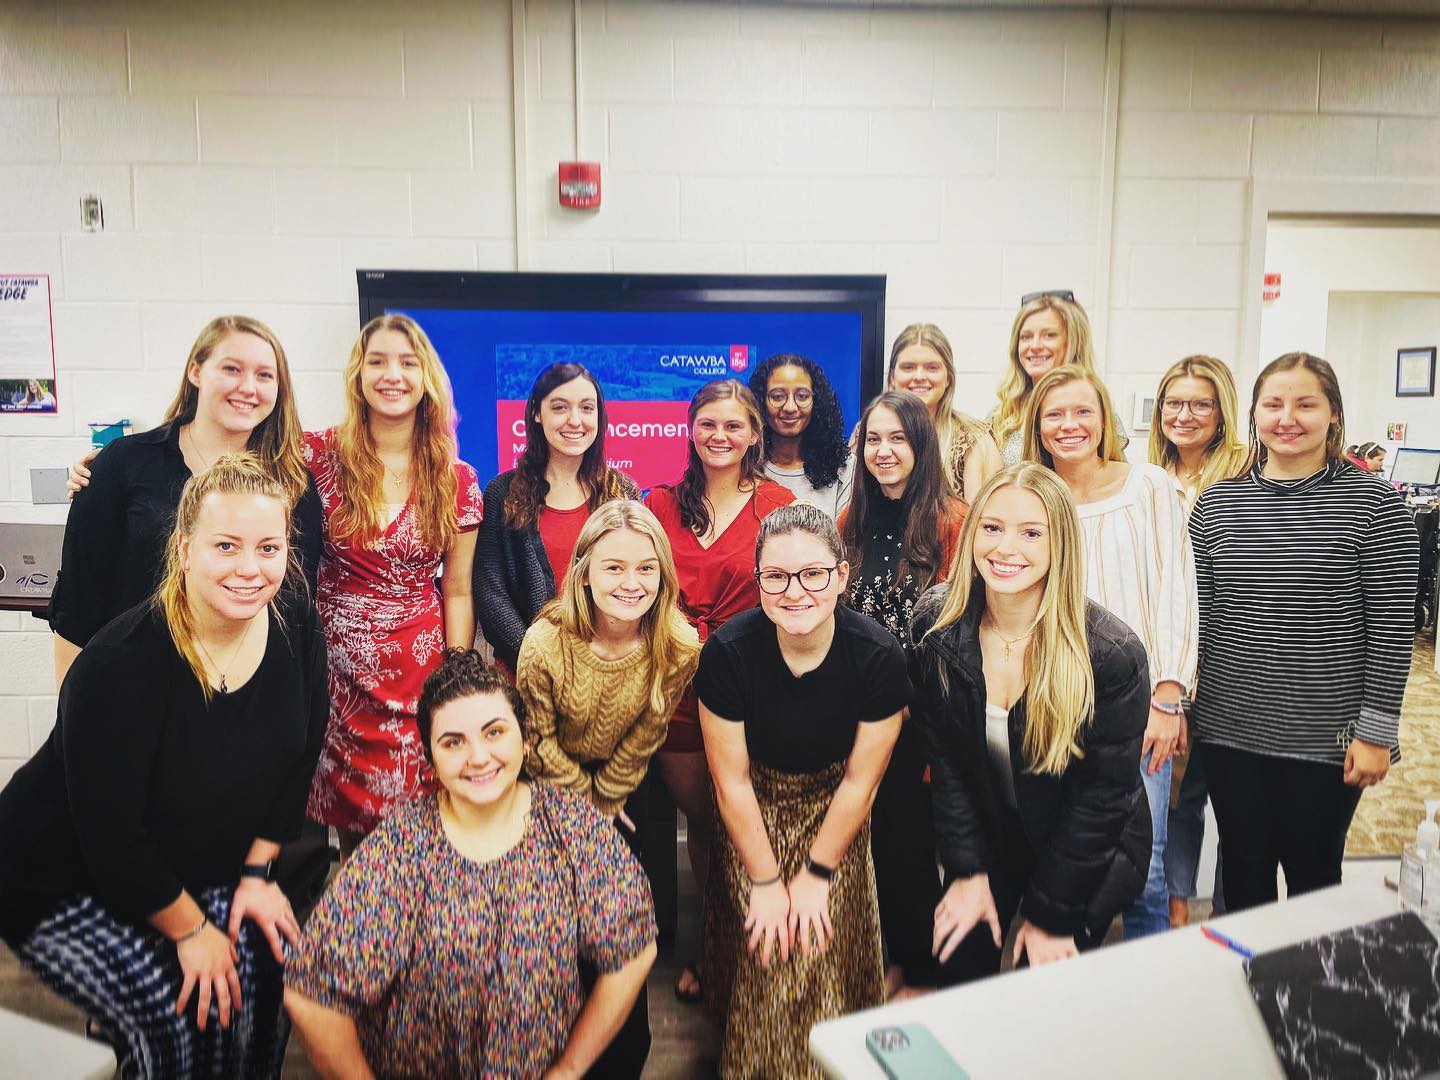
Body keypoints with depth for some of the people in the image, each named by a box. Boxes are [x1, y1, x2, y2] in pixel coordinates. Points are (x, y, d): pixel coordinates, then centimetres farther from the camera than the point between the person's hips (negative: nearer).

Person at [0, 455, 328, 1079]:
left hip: (201, 874, 5)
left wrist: (254, 873, -2)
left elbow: (296, 765, 1)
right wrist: (190, 930, -16)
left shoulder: (297, 633, -12)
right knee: (181, 1016, -19)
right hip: (64, 885, -5)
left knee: (274, 957, -15)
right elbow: (111, 834, -24)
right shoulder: (123, 663, -29)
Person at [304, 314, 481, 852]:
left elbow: (458, 593, 4)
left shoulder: (456, 479, 1)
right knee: (354, 830, 9)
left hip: (422, 674, 1)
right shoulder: (320, 455, -2)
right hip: (339, 671, 0)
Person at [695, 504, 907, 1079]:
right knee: (764, 951, -2)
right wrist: (764, 882, -9)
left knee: (826, 945, -3)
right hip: (754, 807, 0)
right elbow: (732, 780, -15)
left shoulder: (879, 655, -25)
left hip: (833, 806, 1)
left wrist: (818, 873, -7)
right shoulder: (728, 652, -27)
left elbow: (860, 780, -12)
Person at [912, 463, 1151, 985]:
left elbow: (1102, 794, -16)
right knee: (959, 969, 3)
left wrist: (1050, 912, -13)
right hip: (989, 834, 3)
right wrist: (969, 871, -8)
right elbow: (945, 756, -6)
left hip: (1091, 850, -2)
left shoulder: (1113, 653, -24)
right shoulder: (937, 623, -14)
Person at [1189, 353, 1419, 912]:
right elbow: (1197, 615, 5)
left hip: (1326, 737, -2)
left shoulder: (1374, 503, -6)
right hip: (1229, 729, 3)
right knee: (1244, 874, 15)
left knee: (1313, 877, 13)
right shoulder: (1214, 504, 2)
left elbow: (1392, 628, -7)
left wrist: (1377, 730, -8)